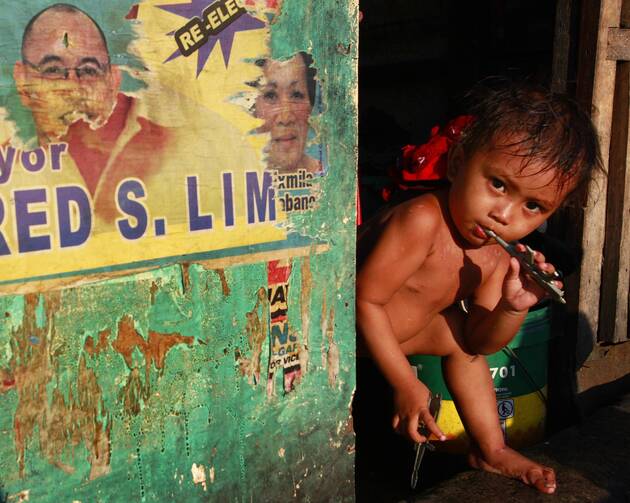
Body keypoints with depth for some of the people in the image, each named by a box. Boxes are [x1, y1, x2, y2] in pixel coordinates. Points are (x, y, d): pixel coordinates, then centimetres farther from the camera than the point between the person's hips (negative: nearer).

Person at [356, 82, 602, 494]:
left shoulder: (496, 259, -7)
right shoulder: (422, 221, -33)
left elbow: (478, 342, 1)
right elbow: (365, 299, -30)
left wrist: (514, 307, -21)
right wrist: (405, 384, -22)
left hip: (386, 331, 8)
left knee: (461, 339, 18)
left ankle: (491, 449, 37)